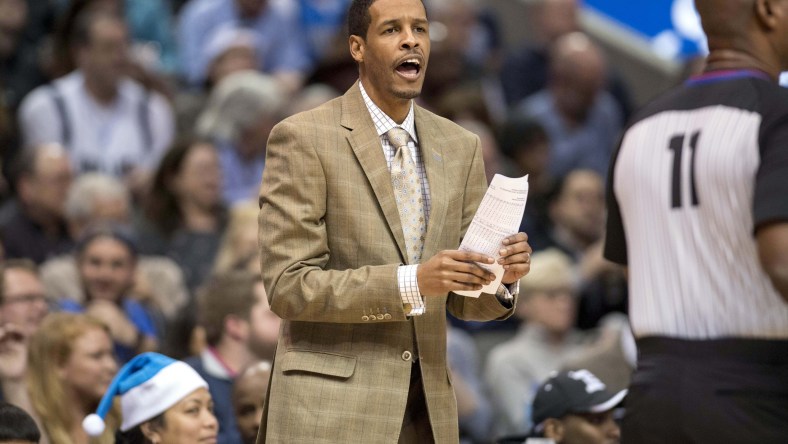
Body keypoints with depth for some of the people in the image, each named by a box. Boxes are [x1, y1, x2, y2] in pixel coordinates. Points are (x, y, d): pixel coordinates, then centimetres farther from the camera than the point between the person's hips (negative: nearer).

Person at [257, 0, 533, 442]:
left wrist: (502, 278, -9)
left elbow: (462, 299, 13)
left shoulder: (460, 148, 10)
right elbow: (288, 286, -12)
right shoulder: (302, 138, -6)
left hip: (427, 408, 5)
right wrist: (412, 282, -21)